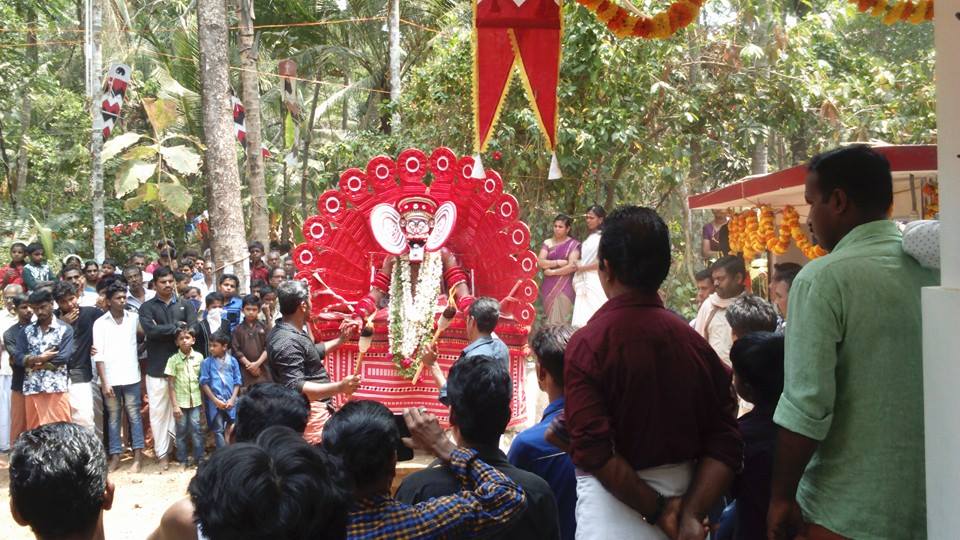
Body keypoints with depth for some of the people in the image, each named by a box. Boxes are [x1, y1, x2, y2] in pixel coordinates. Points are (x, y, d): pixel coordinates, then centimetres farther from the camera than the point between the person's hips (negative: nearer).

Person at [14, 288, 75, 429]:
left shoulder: (65, 329, 2)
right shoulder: (27, 331, 12)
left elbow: (63, 357, -10)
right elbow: (18, 358, 3)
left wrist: (34, 361, -5)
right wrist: (40, 357, -12)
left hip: (57, 388, -3)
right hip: (33, 389, 3)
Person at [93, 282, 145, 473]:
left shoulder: (133, 318, 3)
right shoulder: (100, 323, -1)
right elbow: (98, 355, -4)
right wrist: (104, 382, -9)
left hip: (131, 377, 1)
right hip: (110, 379, -1)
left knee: (134, 416, 3)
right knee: (113, 418, 7)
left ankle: (138, 456, 7)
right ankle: (115, 456, 13)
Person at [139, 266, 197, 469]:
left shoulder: (185, 306, 11)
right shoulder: (147, 307, 5)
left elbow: (193, 329, -4)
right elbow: (151, 330, -13)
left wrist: (164, 331, -9)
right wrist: (176, 327, -8)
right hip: (157, 368, -1)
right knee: (158, 411, 1)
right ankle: (162, 453, 9)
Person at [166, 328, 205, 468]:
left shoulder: (199, 357, 1)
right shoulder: (173, 360, -4)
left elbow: (202, 380, 7)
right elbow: (170, 384, -3)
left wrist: (204, 400, 5)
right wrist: (175, 405, -8)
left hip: (195, 400, 1)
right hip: (180, 401, -1)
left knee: (196, 429, 2)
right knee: (181, 431, 7)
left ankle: (199, 458, 12)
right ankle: (183, 460, 17)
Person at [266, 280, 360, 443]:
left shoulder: (286, 331, 10)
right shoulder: (288, 342, -24)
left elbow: (313, 352, 27)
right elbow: (296, 387, -32)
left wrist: (340, 339, 28)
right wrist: (339, 387, -39)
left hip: (313, 408, 11)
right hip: (309, 411, -11)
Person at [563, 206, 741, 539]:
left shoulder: (588, 343, -15)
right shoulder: (693, 340, -2)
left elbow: (593, 451, -23)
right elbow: (725, 446, -6)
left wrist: (657, 510, -16)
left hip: (615, 507, -4)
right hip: (683, 493, 4)